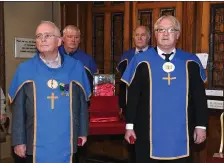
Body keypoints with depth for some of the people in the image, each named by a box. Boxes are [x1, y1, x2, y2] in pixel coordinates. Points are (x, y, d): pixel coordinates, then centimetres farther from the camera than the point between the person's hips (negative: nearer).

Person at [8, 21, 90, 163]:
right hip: (36, 144, 0)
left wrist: (83, 132, 6)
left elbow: (82, 103, 5)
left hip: (67, 143, 1)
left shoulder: (75, 67, 0)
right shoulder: (25, 70, -1)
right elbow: (18, 108, -1)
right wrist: (19, 141, -2)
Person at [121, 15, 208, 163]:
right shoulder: (141, 61, -1)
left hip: (181, 133, 1)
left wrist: (201, 125, 3)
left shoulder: (191, 62, 2)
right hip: (148, 132, -1)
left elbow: (200, 96, 6)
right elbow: (132, 96, 0)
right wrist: (130, 125, -1)